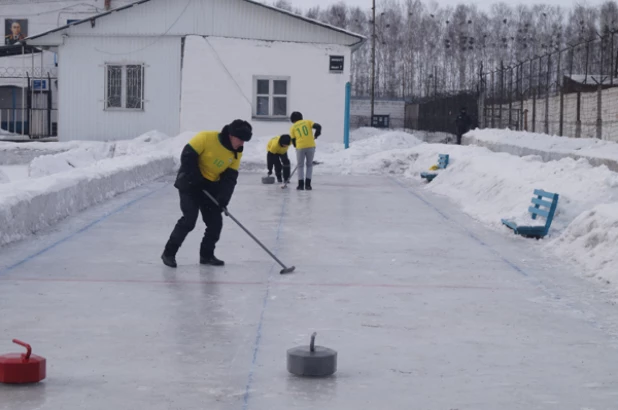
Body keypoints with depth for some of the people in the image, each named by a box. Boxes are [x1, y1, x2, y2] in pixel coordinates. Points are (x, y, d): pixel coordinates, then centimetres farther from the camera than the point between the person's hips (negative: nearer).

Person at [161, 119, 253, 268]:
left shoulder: (237, 153, -3)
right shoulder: (206, 138, -21)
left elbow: (230, 177, -4)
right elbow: (187, 155, -20)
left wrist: (223, 198, -17)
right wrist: (195, 178, -22)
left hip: (211, 187, 7)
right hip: (190, 183, -6)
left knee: (215, 222, 2)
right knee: (189, 219, -16)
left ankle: (206, 255, 18)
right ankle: (169, 253, -4)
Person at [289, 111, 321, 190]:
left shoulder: (293, 127, 11)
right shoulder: (308, 122, 11)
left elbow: (293, 140, 10)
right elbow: (318, 126, -2)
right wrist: (316, 135, 14)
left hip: (300, 148, -1)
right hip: (311, 146, 1)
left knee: (300, 166, 14)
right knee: (309, 165, 15)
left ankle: (301, 184, 10)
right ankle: (307, 184, 10)